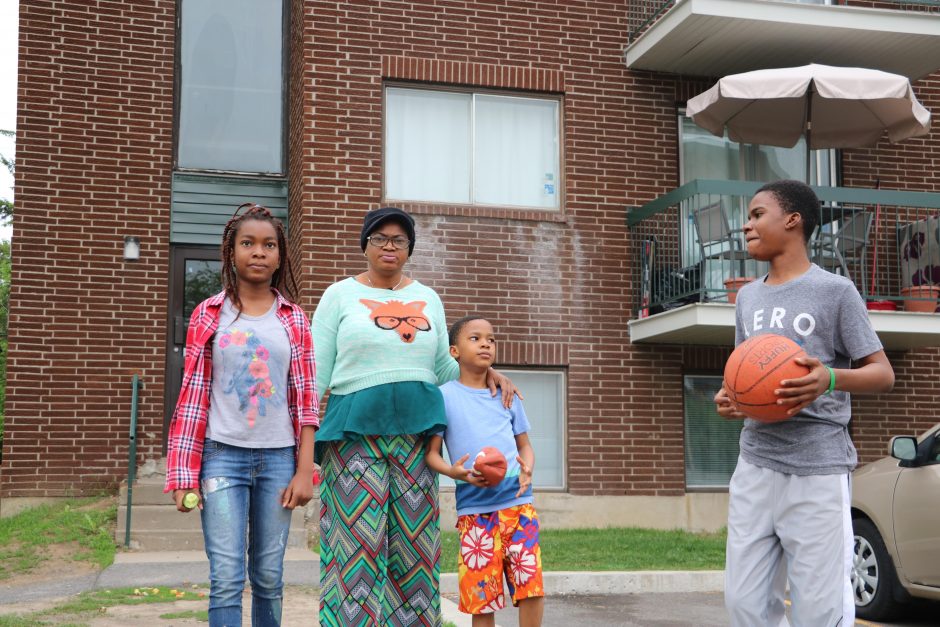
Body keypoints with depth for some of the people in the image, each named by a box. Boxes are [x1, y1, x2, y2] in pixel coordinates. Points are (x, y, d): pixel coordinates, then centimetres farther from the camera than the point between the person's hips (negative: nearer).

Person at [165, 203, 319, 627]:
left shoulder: (293, 320, 6)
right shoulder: (209, 315, 3)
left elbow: (305, 401, 5)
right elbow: (193, 397, 1)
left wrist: (305, 471, -1)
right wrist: (184, 474, -3)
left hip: (278, 457, 2)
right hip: (222, 457, -2)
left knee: (269, 577, 8)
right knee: (227, 579, -7)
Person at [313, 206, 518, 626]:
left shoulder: (429, 299, 15)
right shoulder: (340, 295, 5)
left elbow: (442, 369, 20)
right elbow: (316, 372, 3)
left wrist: (484, 372, 3)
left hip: (414, 432, 3)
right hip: (357, 432, -3)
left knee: (413, 542, 6)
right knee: (358, 542, -5)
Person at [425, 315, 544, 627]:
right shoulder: (444, 396, 1)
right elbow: (431, 452, 1)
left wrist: (527, 469, -5)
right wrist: (454, 471, -20)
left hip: (518, 502, 3)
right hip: (474, 509, -2)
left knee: (531, 581, -8)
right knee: (481, 592, 0)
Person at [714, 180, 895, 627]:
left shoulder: (835, 290, -4)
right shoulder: (748, 297, 15)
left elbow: (882, 373, -4)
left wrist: (830, 379, -24)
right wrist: (729, 398, 0)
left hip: (817, 470, -6)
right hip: (755, 466, 6)